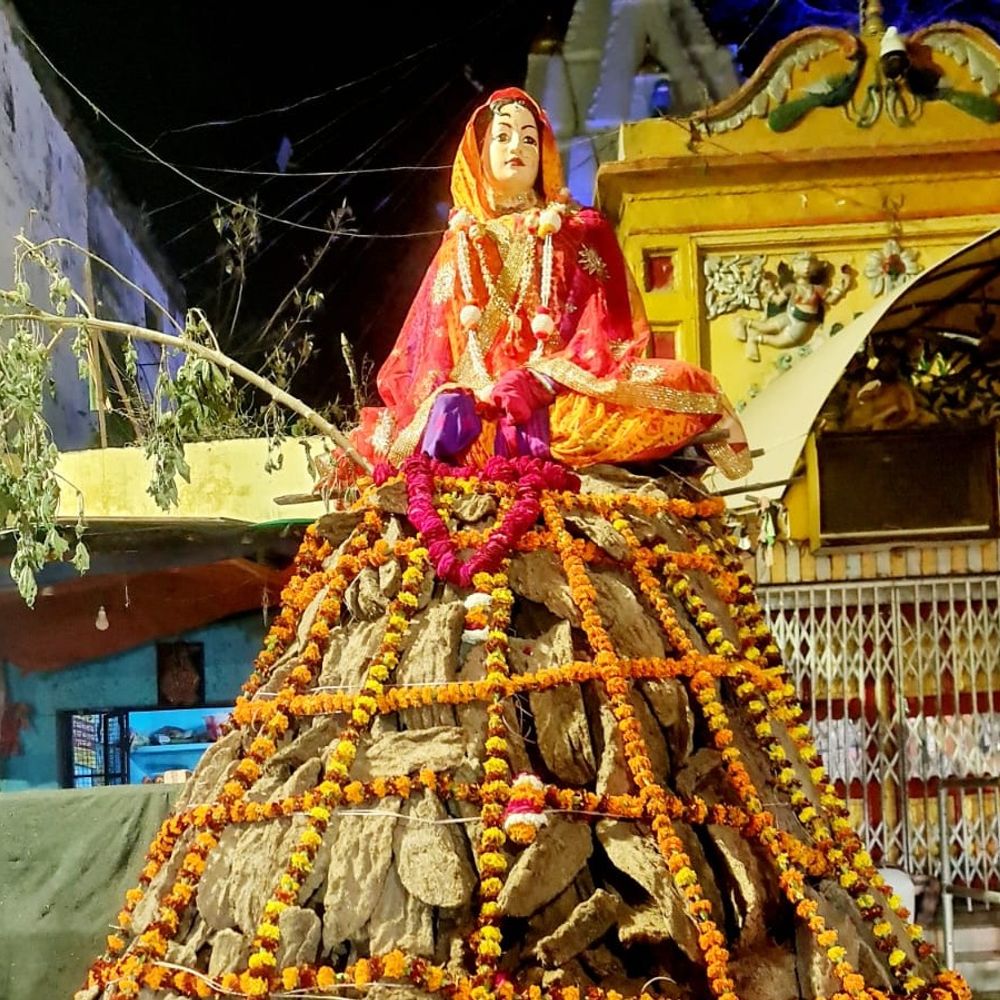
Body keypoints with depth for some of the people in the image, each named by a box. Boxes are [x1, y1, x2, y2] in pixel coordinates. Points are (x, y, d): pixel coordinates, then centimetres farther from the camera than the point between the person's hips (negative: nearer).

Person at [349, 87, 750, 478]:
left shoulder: (581, 232, 16)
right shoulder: (462, 243, 22)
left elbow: (607, 331, 1)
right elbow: (437, 345, 13)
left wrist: (537, 382, -19)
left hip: (559, 392, 0)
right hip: (477, 396, 0)